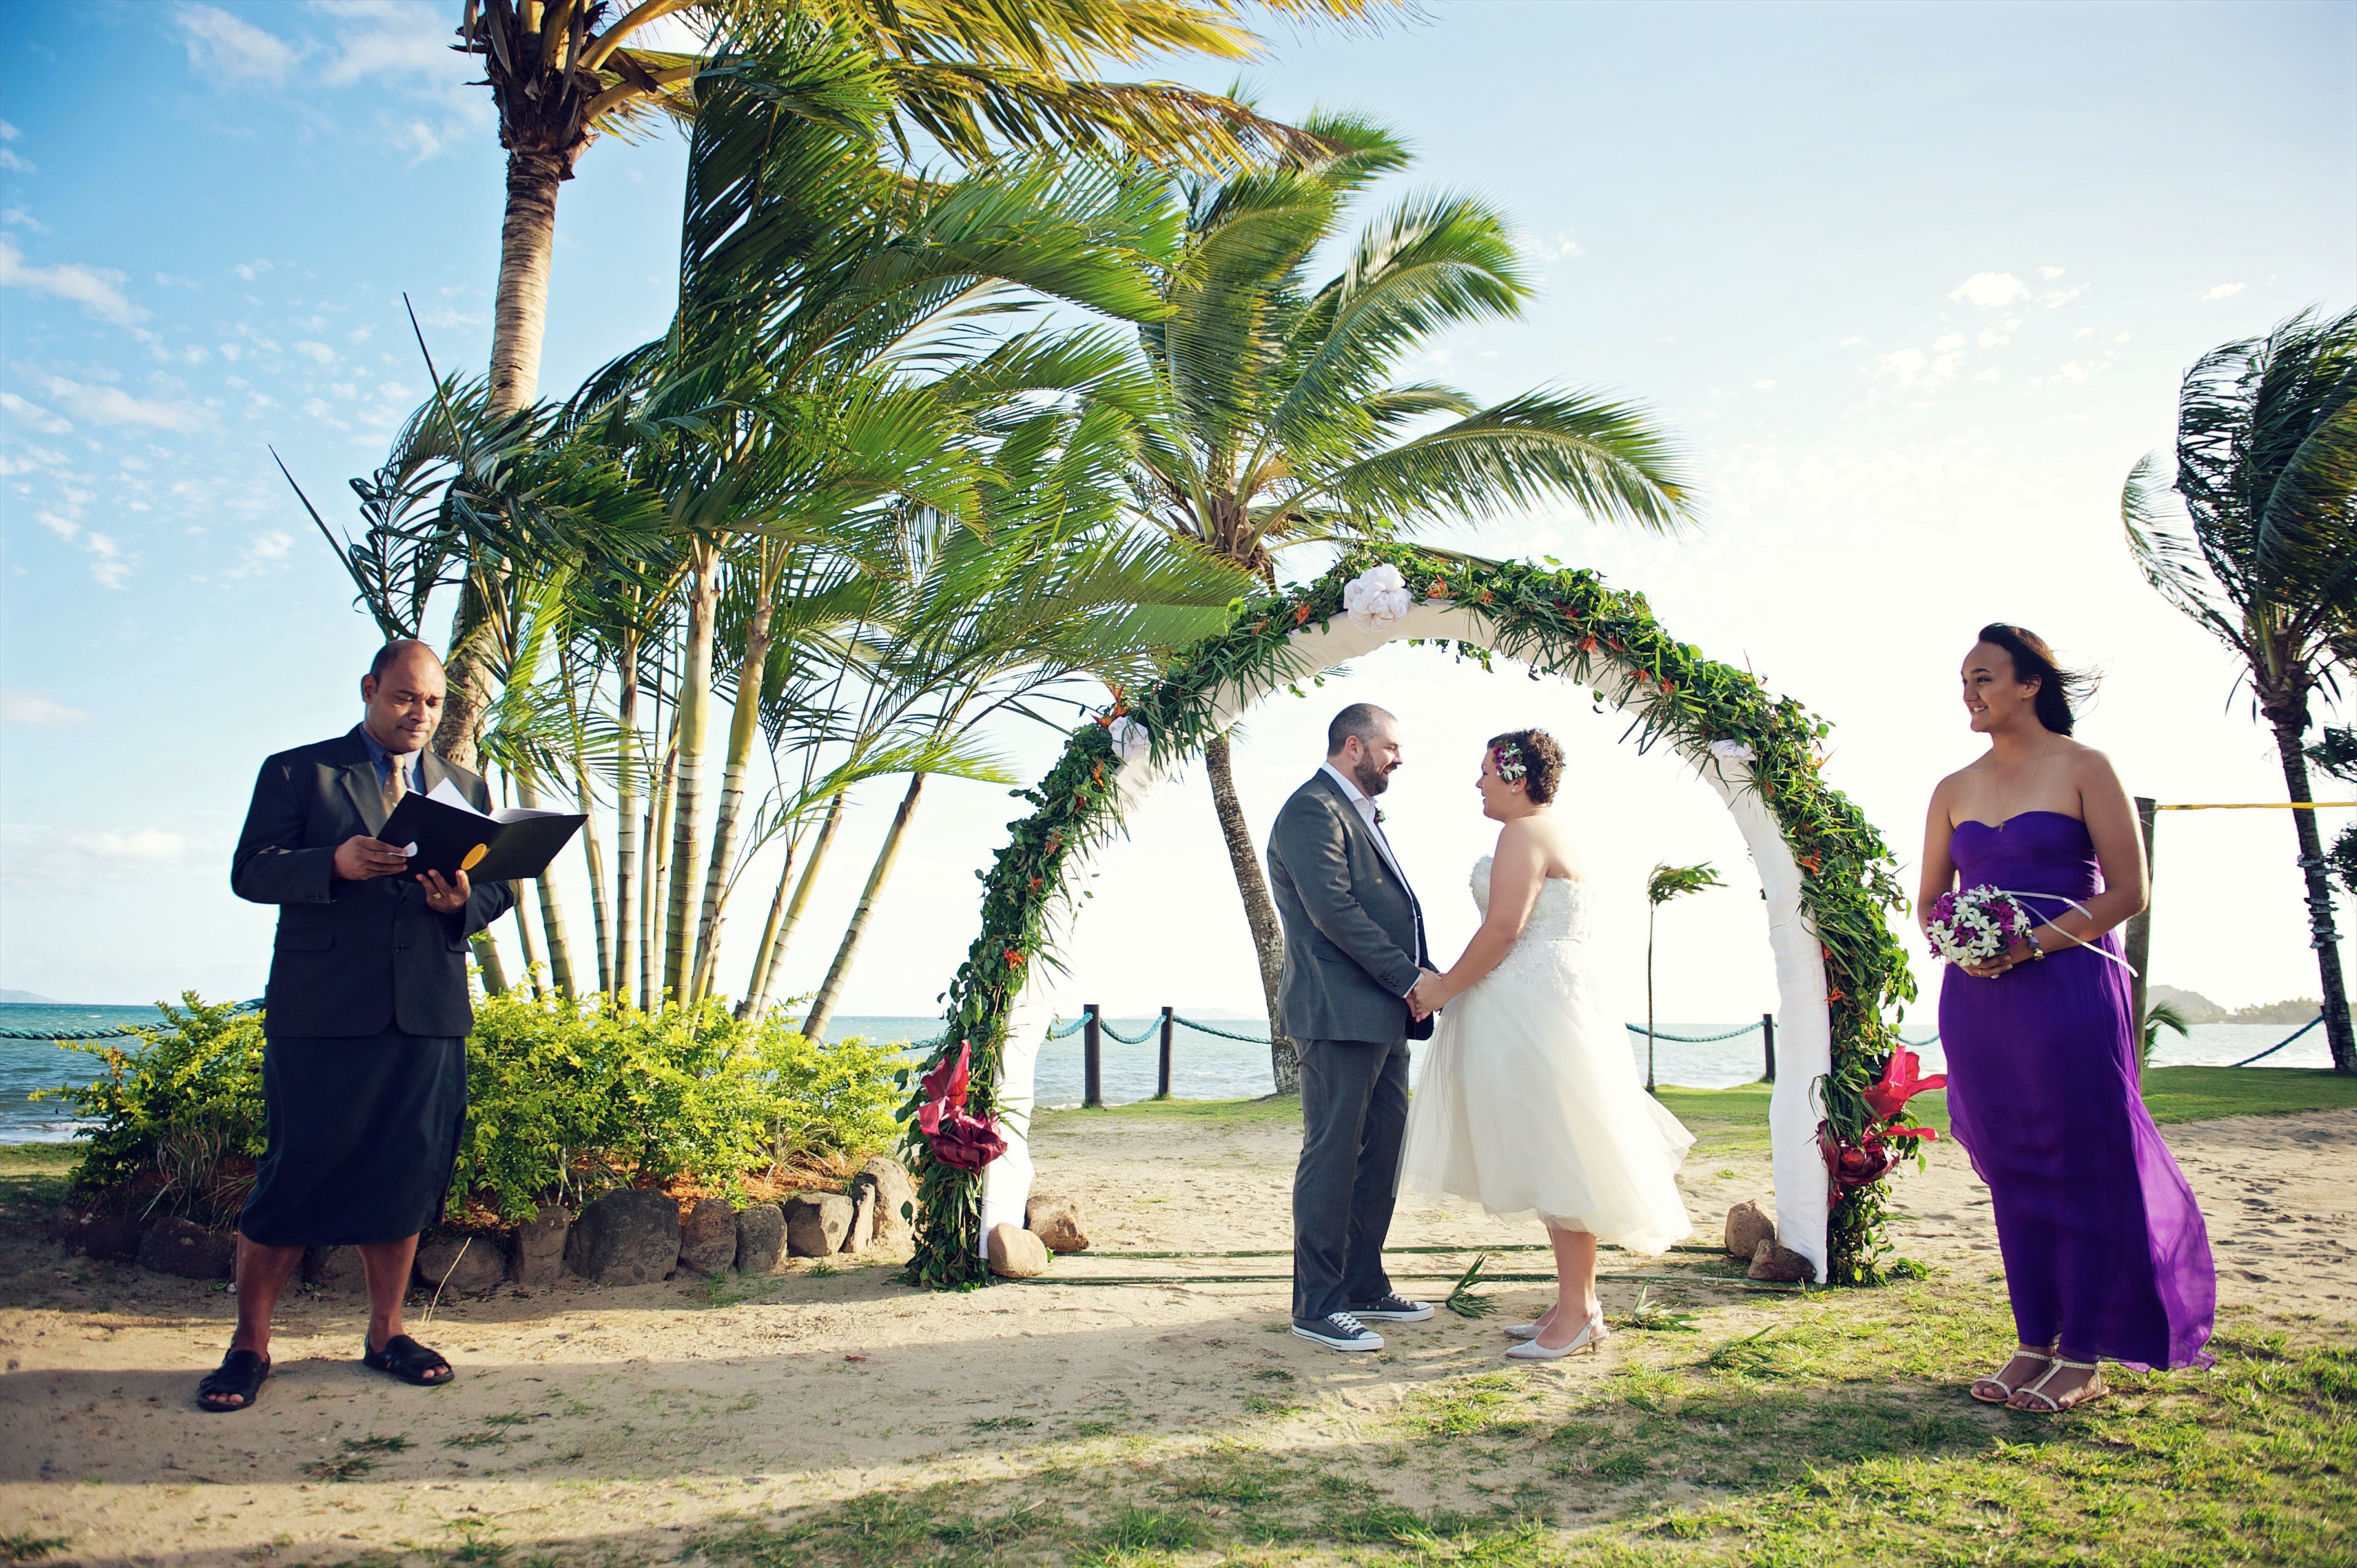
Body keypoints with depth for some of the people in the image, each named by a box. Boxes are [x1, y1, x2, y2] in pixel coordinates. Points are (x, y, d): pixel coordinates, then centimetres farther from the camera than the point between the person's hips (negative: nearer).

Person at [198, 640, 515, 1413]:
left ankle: (386, 1333, 21)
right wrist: (335, 864, -20)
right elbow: (251, 871, -2)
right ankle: (249, 1344, 14)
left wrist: (464, 900, -10)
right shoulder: (296, 771, 8)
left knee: (406, 1177, 7)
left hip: (428, 1015, 3)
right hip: (321, 1012, -3)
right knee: (295, 1176, 0)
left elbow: (499, 890, 13)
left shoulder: (467, 789, 17)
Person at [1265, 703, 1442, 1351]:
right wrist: (1410, 980, -15)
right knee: (1332, 1156, -4)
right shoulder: (1312, 811, -11)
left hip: (1383, 1016, 10)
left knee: (1381, 1152, 14)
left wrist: (1418, 976, 3)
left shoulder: (1360, 814, 21)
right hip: (1339, 1012, -10)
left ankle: (1364, 1285, 24)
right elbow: (1333, 911, -20)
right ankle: (1317, 1304, 4)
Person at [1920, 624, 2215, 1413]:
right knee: (2012, 1169, 8)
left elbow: (2129, 890, -7)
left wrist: (2032, 946, -15)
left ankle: (2083, 1357, 10)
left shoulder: (2084, 769, -2)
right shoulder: (1953, 790, 12)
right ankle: (2034, 1341, 19)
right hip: (1976, 998, 5)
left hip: (2068, 988, -5)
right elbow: (1930, 899, 17)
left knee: (2080, 1164, 0)